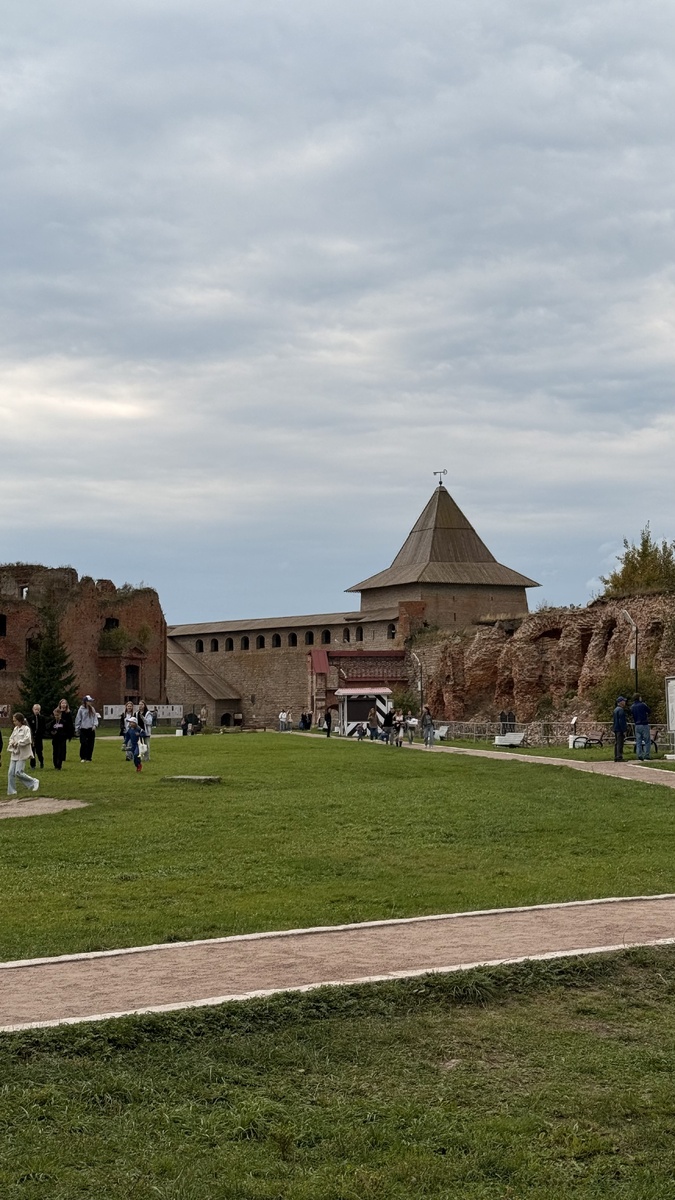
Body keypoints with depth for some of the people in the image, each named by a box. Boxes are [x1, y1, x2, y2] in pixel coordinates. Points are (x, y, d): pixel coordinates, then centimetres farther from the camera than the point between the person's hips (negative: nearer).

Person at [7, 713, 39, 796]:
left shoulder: (26, 729, -10)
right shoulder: (15, 729, 13)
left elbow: (27, 739, -21)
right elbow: (11, 738, 20)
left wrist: (18, 743, -15)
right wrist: (11, 743, -2)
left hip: (22, 754, -7)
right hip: (14, 754, 7)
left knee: (18, 772, -14)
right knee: (11, 773, 1)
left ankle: (34, 782, 4)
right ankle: (11, 791, 8)